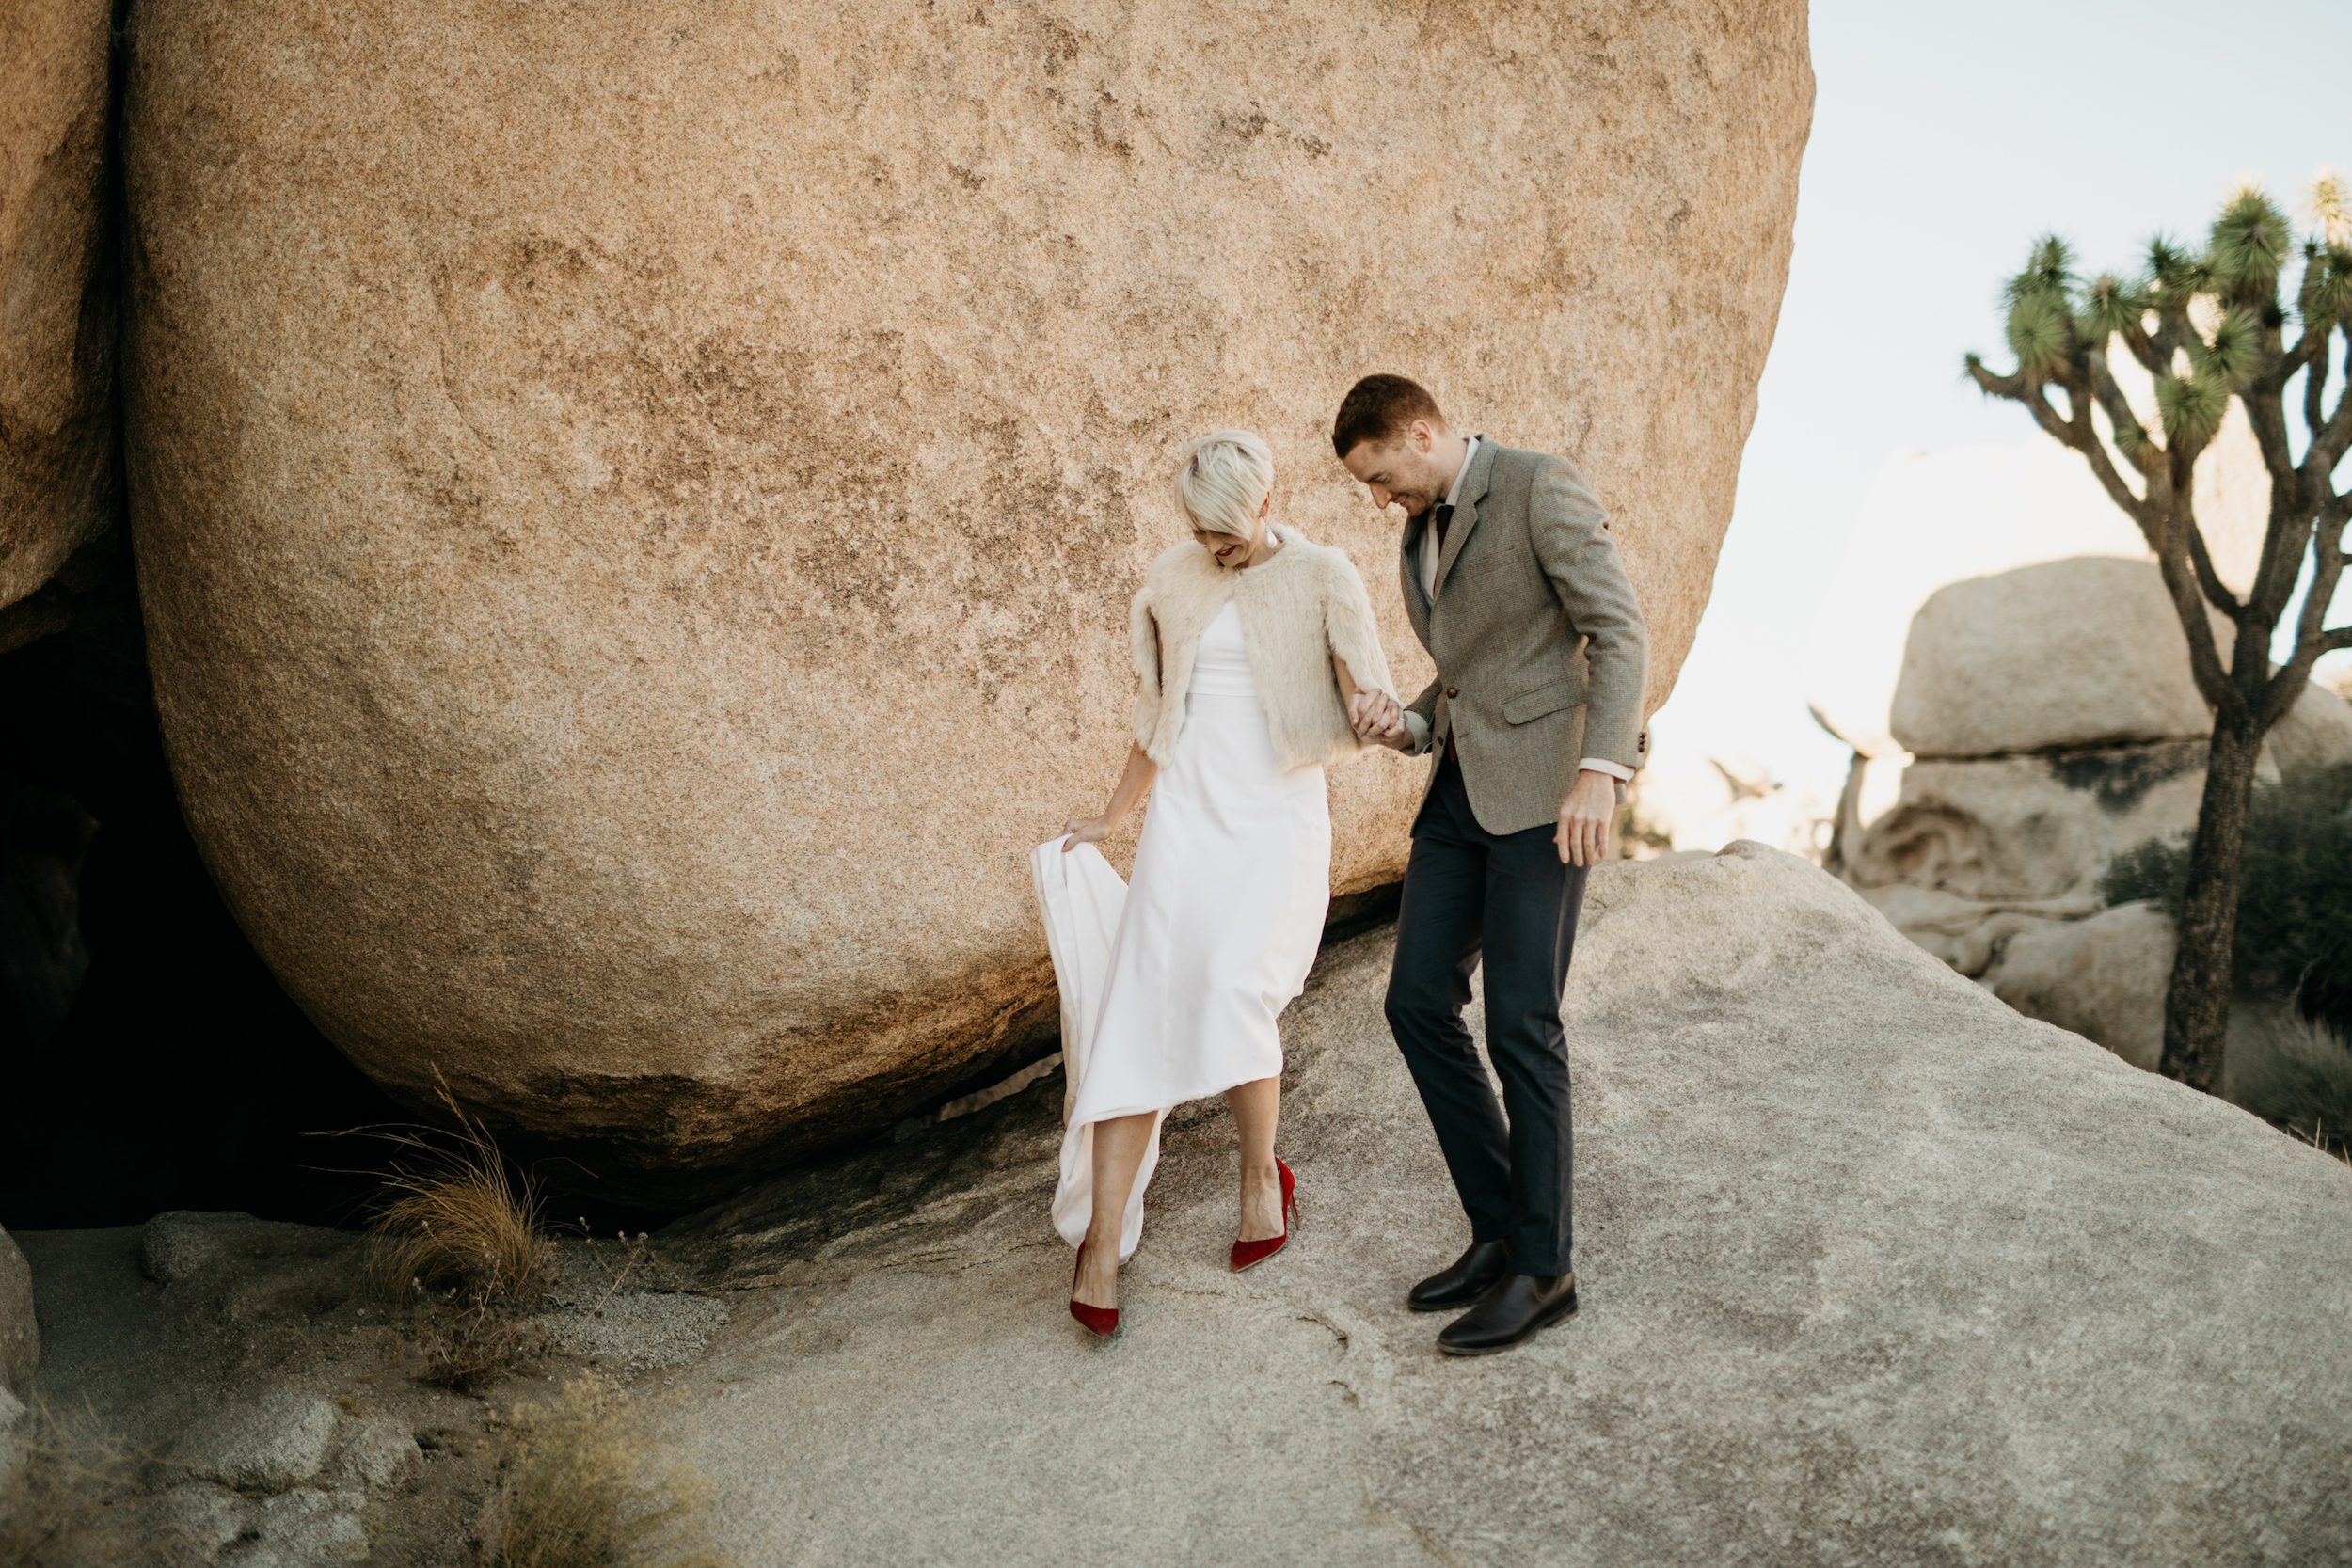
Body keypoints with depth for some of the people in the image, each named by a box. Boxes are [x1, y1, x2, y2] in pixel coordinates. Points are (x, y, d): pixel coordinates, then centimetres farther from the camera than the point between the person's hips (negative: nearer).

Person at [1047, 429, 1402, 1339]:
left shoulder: (1322, 579, -1)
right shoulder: (1172, 584, 10)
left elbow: (1364, 702, -6)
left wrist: (1376, 710, -31)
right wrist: (1111, 817, 26)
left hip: (1279, 820, -3)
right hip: (1185, 819, 3)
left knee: (1235, 990, -21)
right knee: (1140, 1013, -7)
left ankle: (1263, 1176, 7)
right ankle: (1101, 1247, -3)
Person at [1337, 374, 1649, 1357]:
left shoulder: (1541, 486, -7)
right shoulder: (1421, 540, 18)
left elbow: (1619, 633, -15)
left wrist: (1600, 769, -26)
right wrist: (1411, 726, 4)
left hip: (1546, 784, -8)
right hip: (1463, 789, 8)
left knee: (1519, 1024, -9)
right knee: (1417, 1001, 1)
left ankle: (1540, 1266, 3)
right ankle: (1499, 1228, 12)